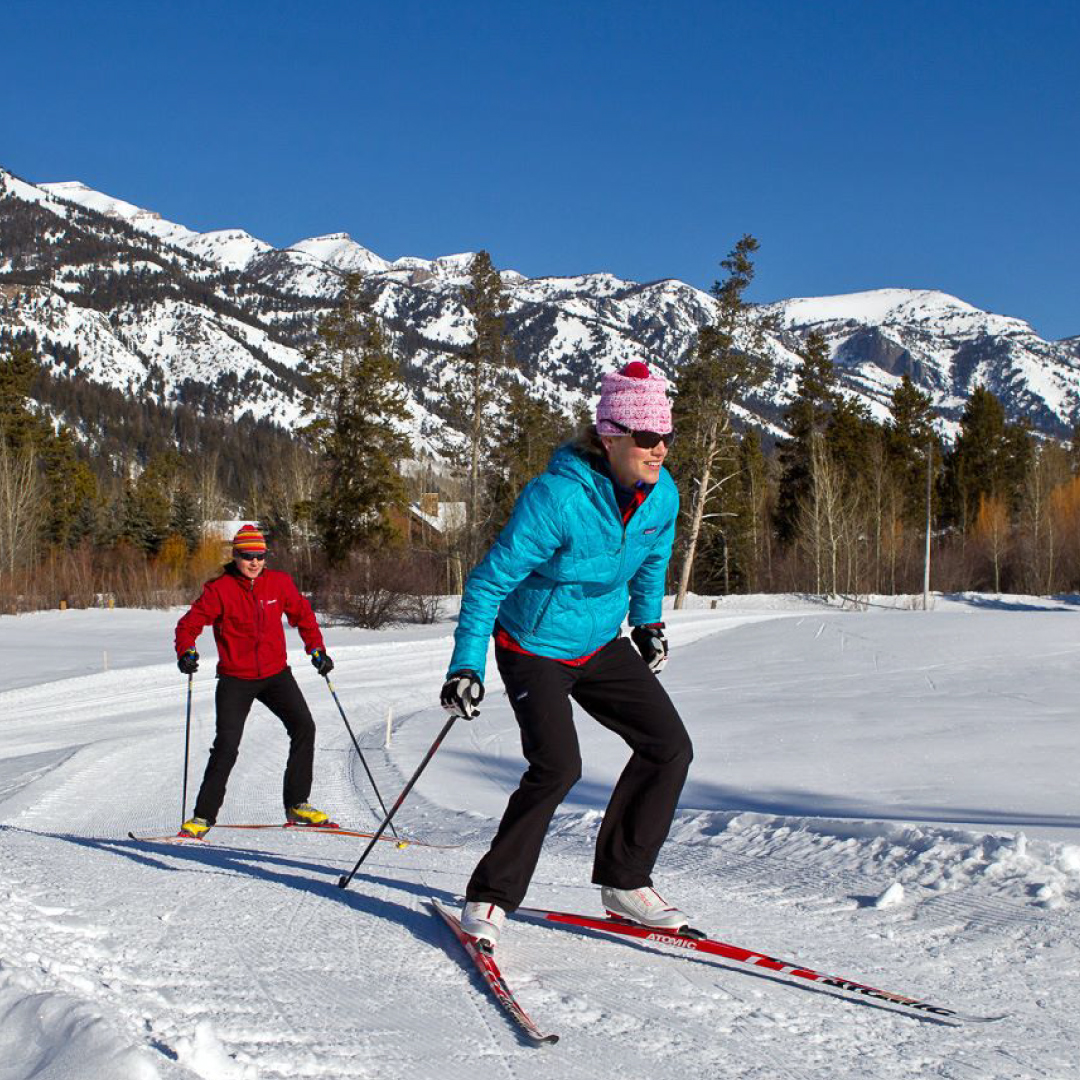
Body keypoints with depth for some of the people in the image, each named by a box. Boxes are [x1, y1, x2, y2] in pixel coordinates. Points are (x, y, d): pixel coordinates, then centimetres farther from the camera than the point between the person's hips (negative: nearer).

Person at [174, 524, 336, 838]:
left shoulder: (279, 582, 0)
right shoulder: (219, 590, -10)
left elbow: (302, 614, 15)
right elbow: (189, 624, -6)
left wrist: (316, 649, 6)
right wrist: (186, 652, -24)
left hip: (276, 674, 3)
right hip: (235, 679, -3)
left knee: (303, 727, -10)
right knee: (226, 745, -9)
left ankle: (296, 804, 3)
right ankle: (204, 816, 4)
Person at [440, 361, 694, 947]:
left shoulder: (661, 496, -8)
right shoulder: (556, 498, -29)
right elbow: (489, 582, -22)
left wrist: (648, 622, 20)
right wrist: (465, 666, -22)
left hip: (602, 646, 7)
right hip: (535, 649, -7)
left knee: (669, 747, -2)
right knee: (557, 767, -22)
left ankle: (624, 881, 12)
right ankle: (490, 897, -6)